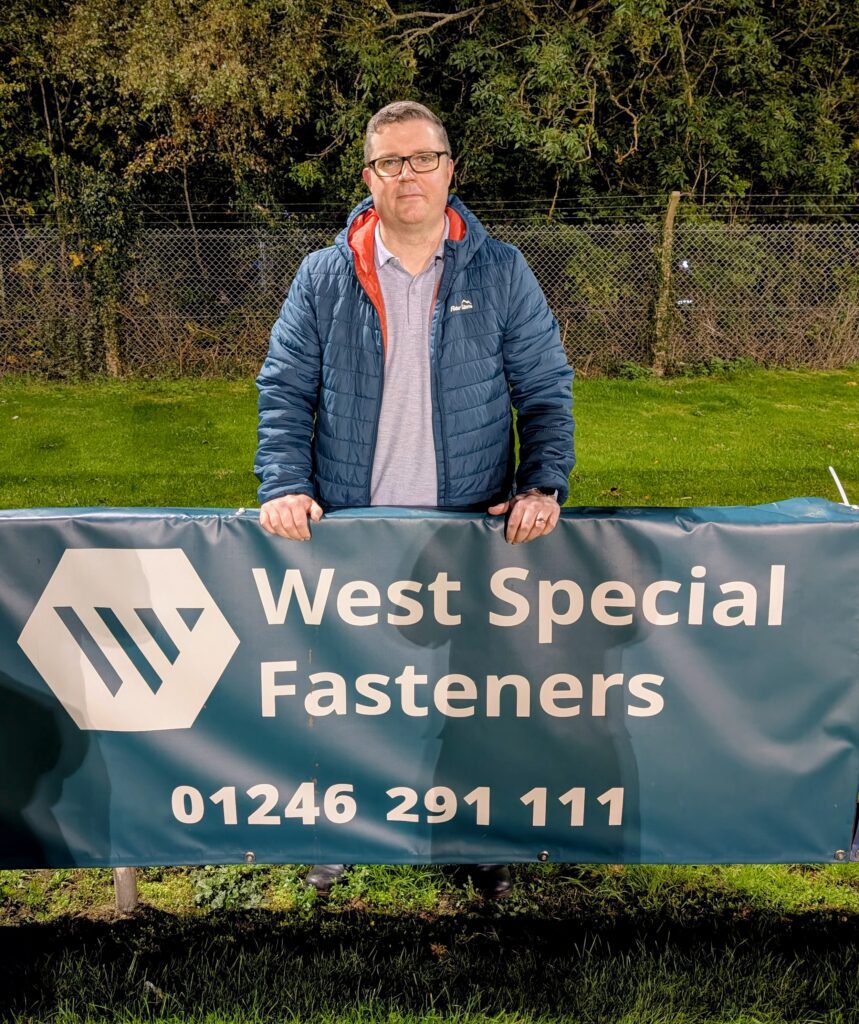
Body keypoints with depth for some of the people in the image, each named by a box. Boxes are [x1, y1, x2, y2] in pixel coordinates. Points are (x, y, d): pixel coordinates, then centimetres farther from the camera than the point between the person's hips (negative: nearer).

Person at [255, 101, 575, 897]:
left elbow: (546, 391, 1)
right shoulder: (323, 277, 2)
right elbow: (284, 392, 1)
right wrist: (285, 485, -12)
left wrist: (542, 485, -11)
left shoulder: (501, 274, 1)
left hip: (473, 533, 0)